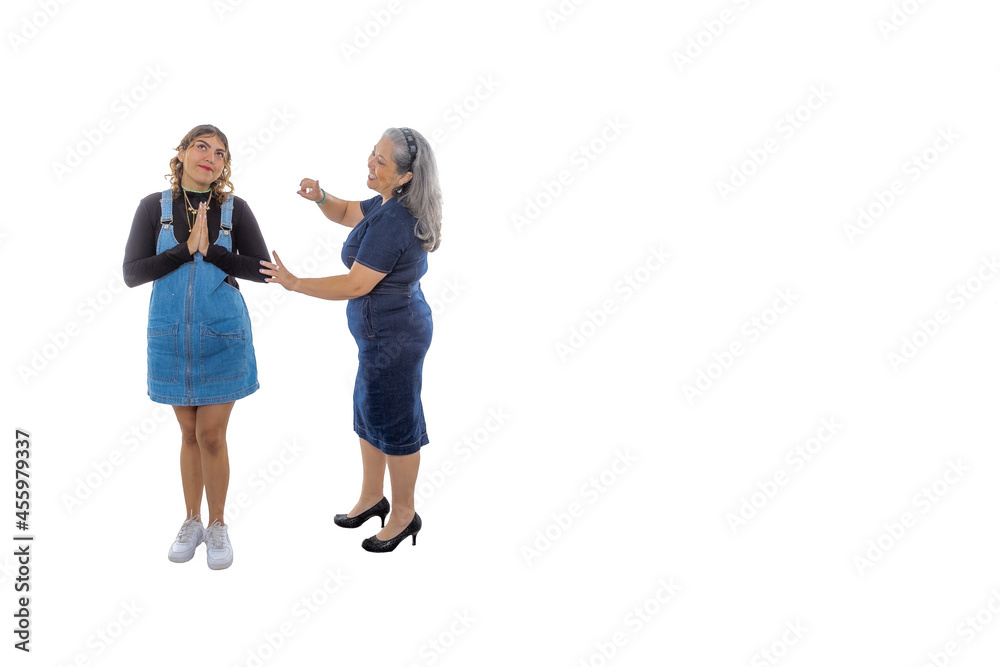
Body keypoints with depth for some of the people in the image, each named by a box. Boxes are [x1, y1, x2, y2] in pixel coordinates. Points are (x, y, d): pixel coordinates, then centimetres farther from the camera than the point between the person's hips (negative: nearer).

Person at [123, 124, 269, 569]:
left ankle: (218, 525, 20)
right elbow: (132, 273, -8)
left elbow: (262, 270, -6)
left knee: (211, 435, 2)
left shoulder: (235, 209, -3)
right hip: (171, 335, 1)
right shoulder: (155, 207, -2)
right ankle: (192, 521, 29)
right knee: (190, 434, 13)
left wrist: (211, 251, -17)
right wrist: (187, 248, -18)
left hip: (221, 335, -1)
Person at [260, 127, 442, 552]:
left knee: (393, 422, 5)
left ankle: (403, 514, 23)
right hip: (390, 329, 10)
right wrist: (320, 197, -3)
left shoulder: (392, 222, -27)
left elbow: (356, 285, -24)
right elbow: (348, 214, 20)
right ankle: (372, 497, 38)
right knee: (368, 411, 21)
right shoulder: (389, 205, 3)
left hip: (393, 336, -10)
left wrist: (293, 283, -16)